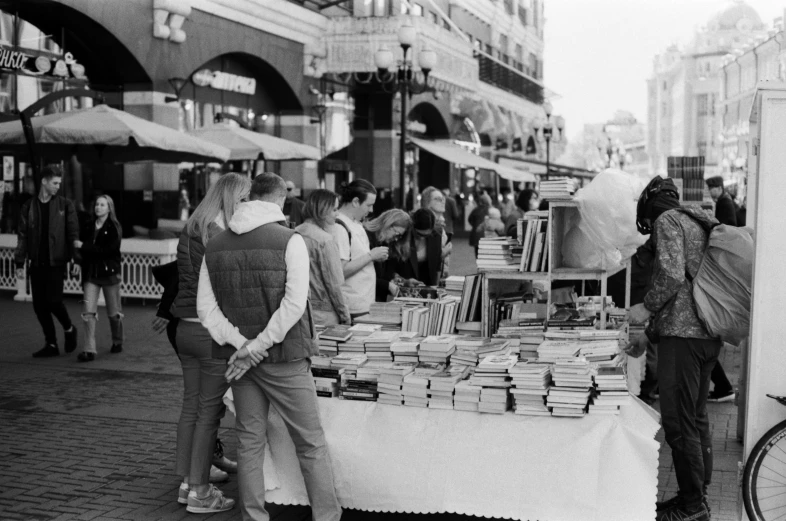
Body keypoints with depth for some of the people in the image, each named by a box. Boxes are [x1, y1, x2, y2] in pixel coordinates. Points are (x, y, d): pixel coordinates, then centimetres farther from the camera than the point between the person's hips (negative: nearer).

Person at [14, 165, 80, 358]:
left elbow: (73, 234, -2)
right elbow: (22, 236, 6)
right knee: (39, 304, 4)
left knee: (54, 300, -11)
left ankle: (69, 329, 18)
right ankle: (51, 344, 15)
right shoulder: (28, 207, 6)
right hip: (36, 263, 3)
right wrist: (20, 263, 1)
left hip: (56, 262, -3)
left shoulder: (65, 205, 0)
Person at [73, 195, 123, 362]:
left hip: (110, 273, -3)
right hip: (90, 273, 3)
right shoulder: (88, 226, 8)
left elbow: (107, 250, -17)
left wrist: (84, 246, -17)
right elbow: (82, 248, 14)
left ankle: (117, 342, 32)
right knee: (88, 311, -9)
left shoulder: (114, 228, -6)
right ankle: (89, 350, -9)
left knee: (113, 312, 9)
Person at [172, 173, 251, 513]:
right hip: (213, 331, -8)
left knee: (191, 406, 15)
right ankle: (199, 492, 9)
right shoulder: (220, 237, -16)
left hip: (185, 328, 8)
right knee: (209, 410, 1)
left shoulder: (188, 232, 10)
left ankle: (187, 482, 24)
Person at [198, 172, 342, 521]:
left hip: (240, 358, 5)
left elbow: (206, 306, 1)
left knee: (249, 442, 13)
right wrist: (259, 346, -15)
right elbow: (294, 303, -19)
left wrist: (240, 343, -7)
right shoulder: (289, 241, -9)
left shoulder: (215, 246, 6)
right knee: (311, 443, 4)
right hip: (284, 359, -4)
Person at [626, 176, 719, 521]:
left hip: (683, 335, -10)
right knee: (696, 419, 15)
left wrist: (646, 307, -4)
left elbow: (672, 276, -19)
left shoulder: (667, 220, -3)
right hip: (709, 335, 10)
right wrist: (649, 338, 29)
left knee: (678, 422, -4)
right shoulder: (695, 224, 25)